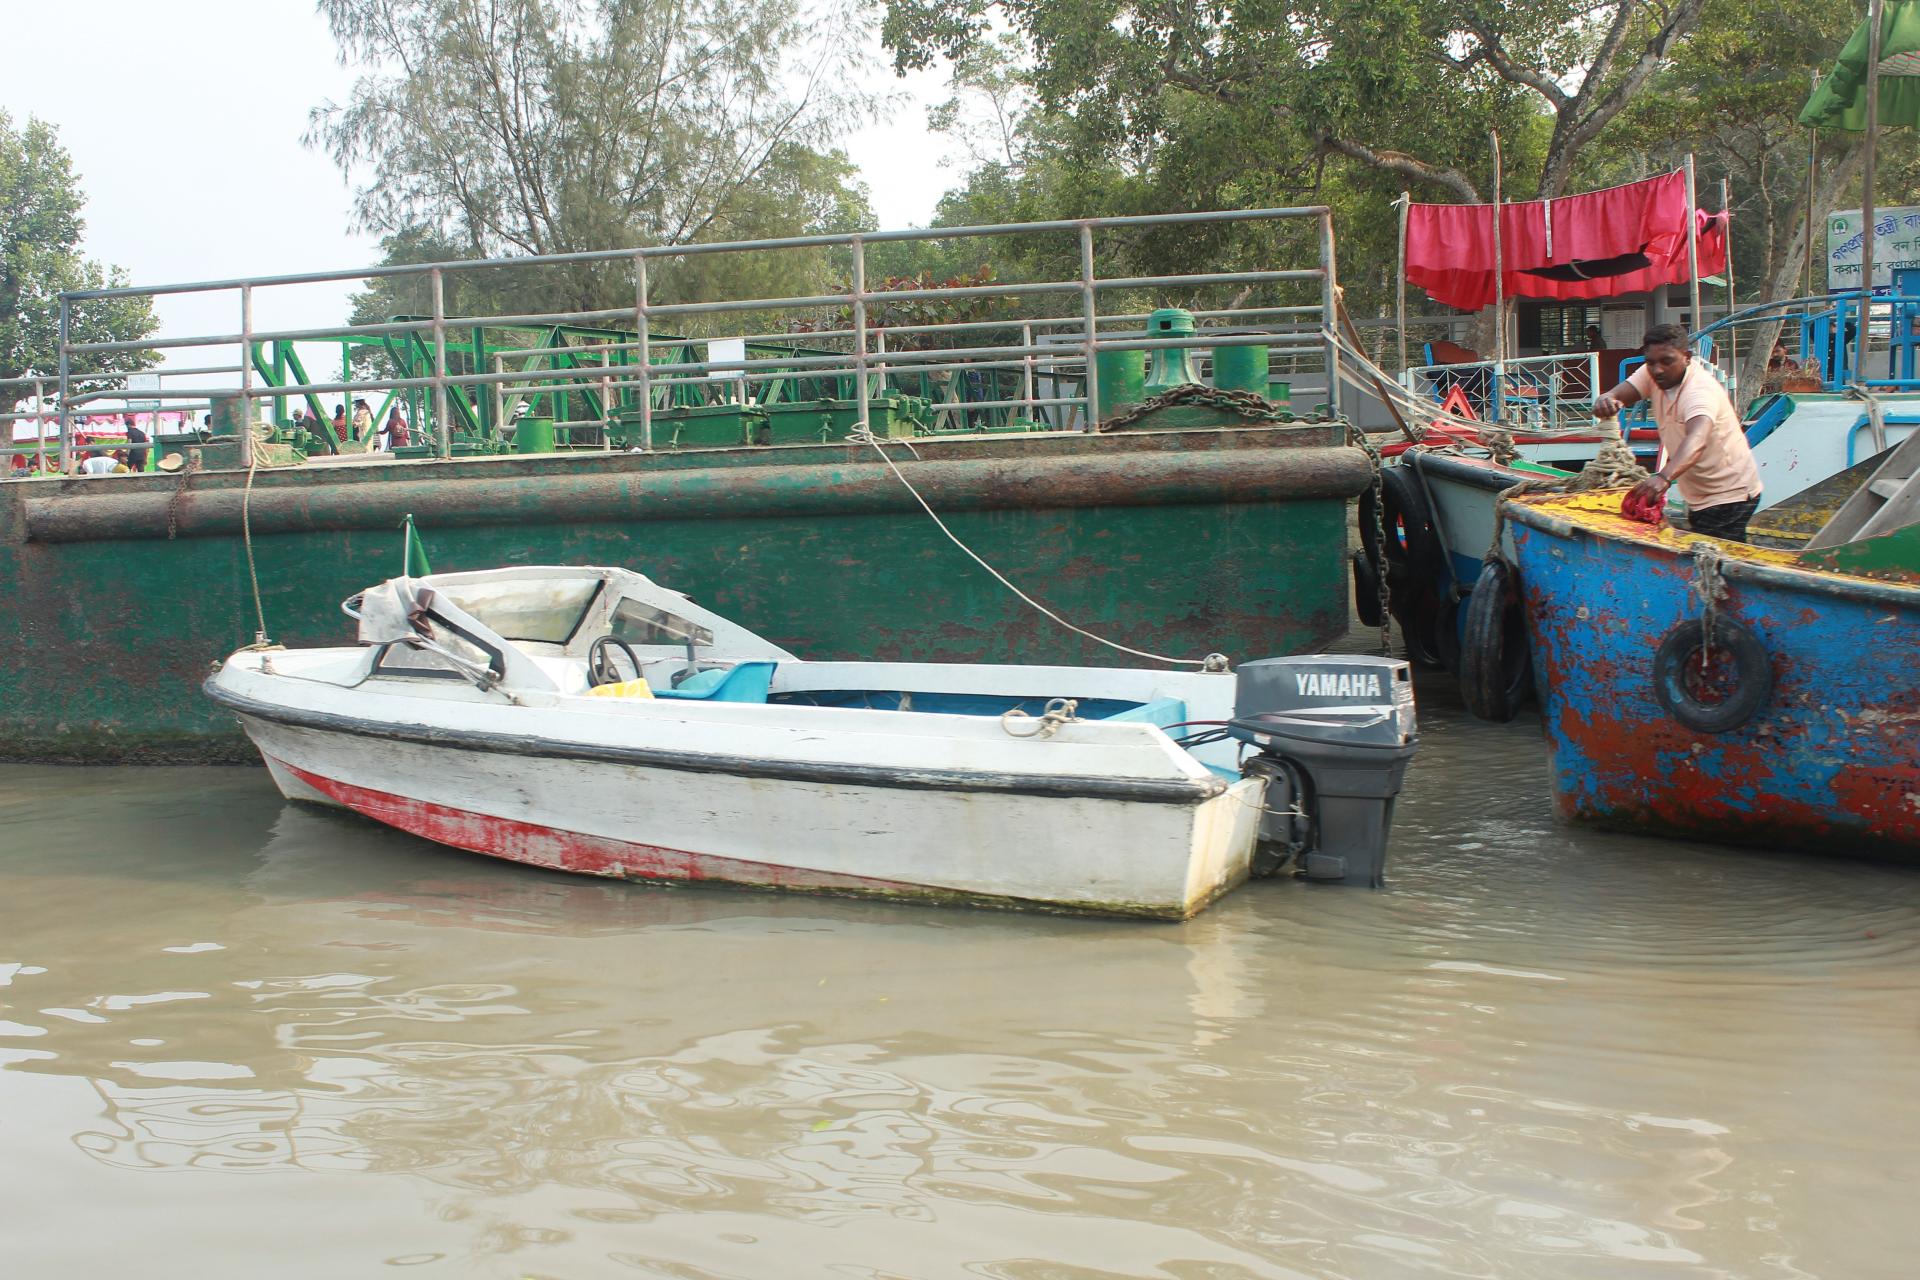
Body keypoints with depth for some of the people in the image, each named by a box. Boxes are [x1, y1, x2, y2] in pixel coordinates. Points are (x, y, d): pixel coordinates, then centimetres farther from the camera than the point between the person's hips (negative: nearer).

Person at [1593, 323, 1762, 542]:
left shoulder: (1700, 389, -28)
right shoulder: (1652, 374, -3)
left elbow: (1697, 440, -46)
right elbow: (1620, 394, -15)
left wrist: (1664, 477, -64)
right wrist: (1607, 400, -42)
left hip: (1728, 495, -8)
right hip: (1700, 497, 8)